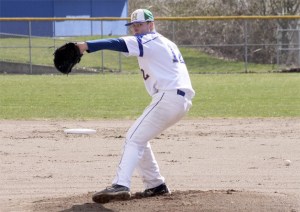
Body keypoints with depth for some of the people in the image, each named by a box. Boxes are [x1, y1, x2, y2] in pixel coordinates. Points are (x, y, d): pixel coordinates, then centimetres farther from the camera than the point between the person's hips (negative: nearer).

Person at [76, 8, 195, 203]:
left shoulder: (149, 40, -3)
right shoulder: (167, 44, 26)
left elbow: (120, 44, -18)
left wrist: (87, 46, -29)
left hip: (169, 96, -9)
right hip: (183, 100, 9)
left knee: (135, 138, -13)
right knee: (140, 138, 20)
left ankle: (121, 185, -27)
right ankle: (156, 185, 20)